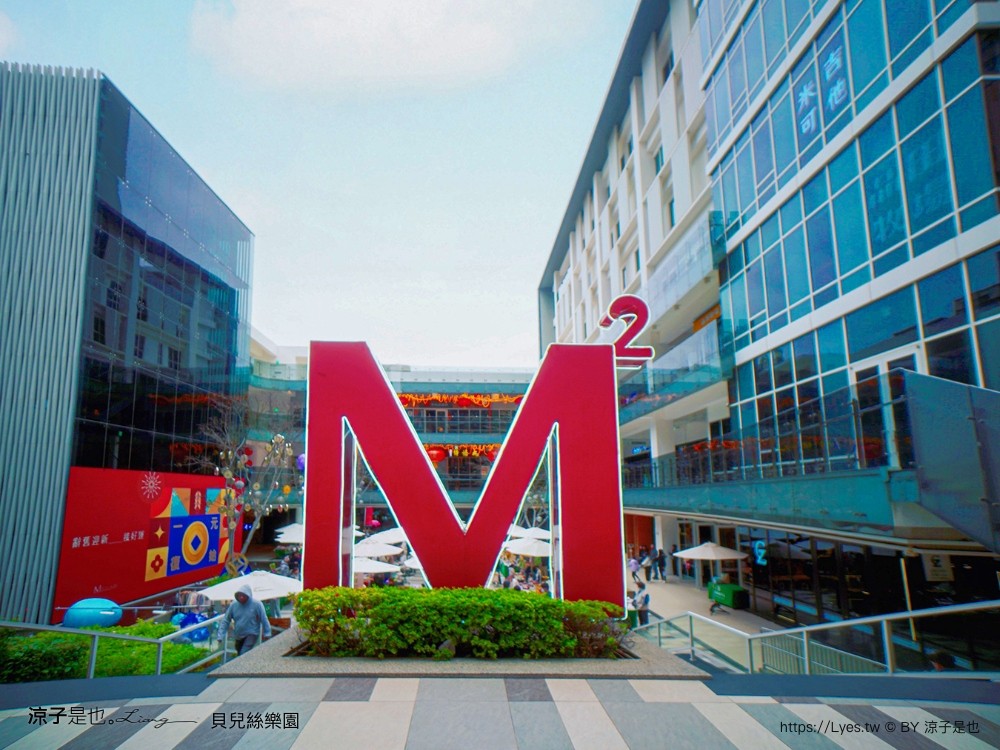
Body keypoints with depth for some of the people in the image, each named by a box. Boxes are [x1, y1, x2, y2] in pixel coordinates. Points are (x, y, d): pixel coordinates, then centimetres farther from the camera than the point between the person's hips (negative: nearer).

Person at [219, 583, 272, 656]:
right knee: (239, 656, 19)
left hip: (251, 634, -5)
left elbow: (264, 619, -10)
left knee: (243, 655, -22)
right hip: (239, 636, 5)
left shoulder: (257, 604, -16)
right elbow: (226, 620, -2)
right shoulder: (233, 605, -8)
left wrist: (267, 633, -7)